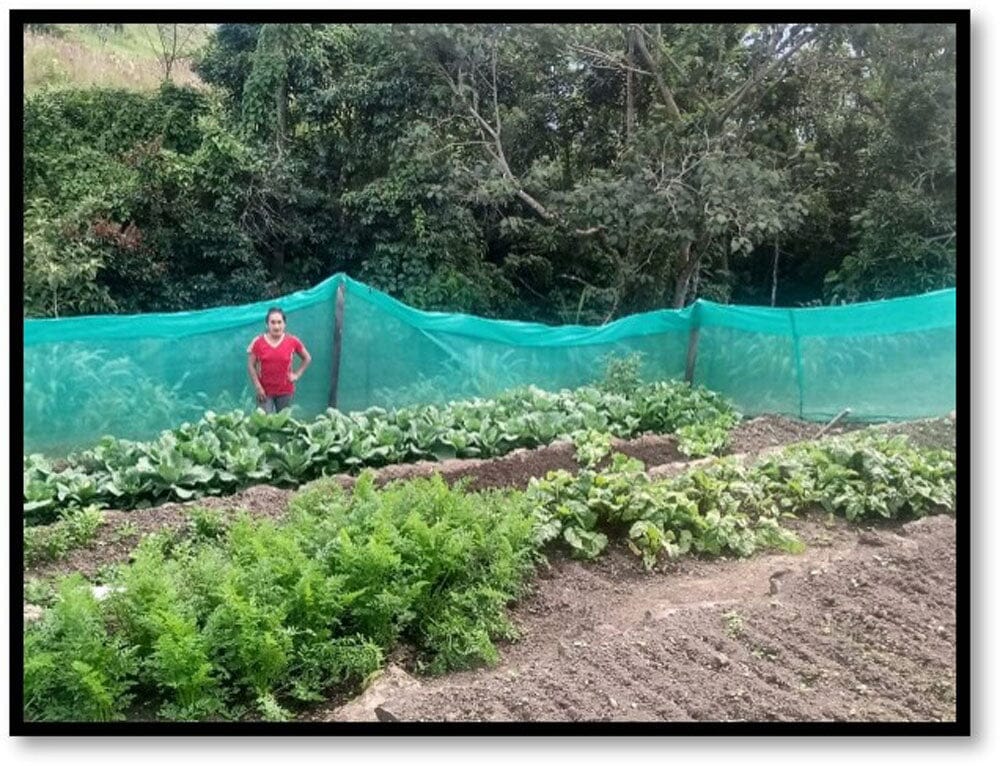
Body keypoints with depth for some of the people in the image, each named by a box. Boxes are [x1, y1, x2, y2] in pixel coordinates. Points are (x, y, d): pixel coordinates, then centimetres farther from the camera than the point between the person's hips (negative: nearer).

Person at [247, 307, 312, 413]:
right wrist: (258, 387, -8)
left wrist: (297, 374, 0)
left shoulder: (293, 341, -6)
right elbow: (251, 365, -2)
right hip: (265, 392, -1)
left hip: (286, 391, 1)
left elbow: (307, 358, 9)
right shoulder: (258, 342, -7)